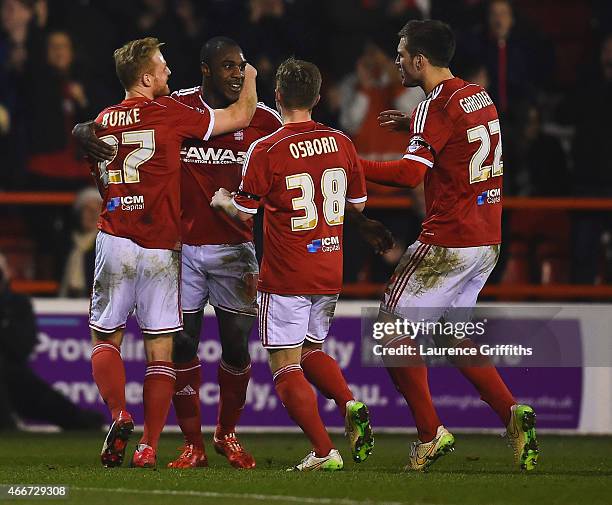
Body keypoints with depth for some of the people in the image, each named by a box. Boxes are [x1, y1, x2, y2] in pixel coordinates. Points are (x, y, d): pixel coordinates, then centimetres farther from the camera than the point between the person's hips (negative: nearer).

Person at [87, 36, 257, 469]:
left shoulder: (104, 121, 8)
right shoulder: (170, 113, -5)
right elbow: (241, 117, 4)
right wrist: (250, 80, 23)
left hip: (114, 240, 3)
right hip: (161, 249, -3)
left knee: (105, 339, 13)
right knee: (161, 352, 3)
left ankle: (119, 414, -12)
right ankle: (148, 447, -3)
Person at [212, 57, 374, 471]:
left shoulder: (265, 150, -13)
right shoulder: (341, 143, 2)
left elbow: (244, 213, -9)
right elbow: (358, 203, 14)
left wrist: (222, 200, 13)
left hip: (286, 277, -6)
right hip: (330, 273, 6)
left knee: (285, 366, 1)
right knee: (311, 351, 23)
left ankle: (323, 452, -8)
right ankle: (351, 406, -2)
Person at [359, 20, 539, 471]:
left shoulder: (437, 108, -15)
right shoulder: (479, 96, 11)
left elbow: (411, 173, -26)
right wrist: (414, 126, 25)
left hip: (447, 243, -9)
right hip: (487, 242, 9)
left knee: (394, 329, 2)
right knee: (454, 335, 20)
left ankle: (430, 434, -2)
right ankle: (511, 412, 2)